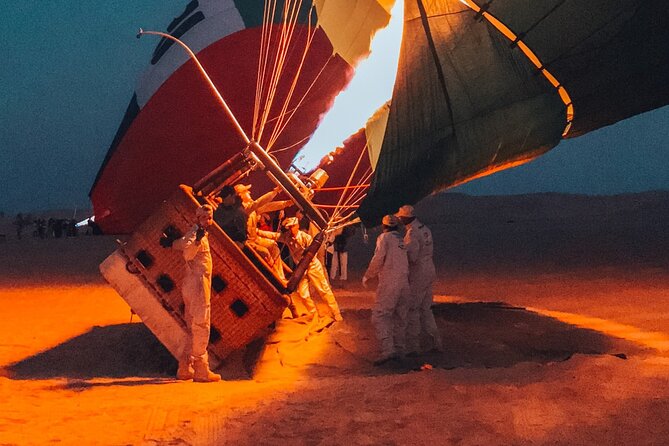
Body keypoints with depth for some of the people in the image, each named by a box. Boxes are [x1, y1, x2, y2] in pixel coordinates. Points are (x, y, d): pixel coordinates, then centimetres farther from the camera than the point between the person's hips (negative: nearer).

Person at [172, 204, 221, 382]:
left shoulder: (199, 235, 17)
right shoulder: (195, 233, -12)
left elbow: (177, 244, 33)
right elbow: (188, 254, -32)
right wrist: (197, 241, -46)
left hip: (193, 286, 10)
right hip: (198, 285, -10)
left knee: (194, 329, 14)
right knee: (201, 327, -9)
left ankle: (185, 369, 17)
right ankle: (201, 371, -8)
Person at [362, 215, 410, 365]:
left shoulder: (384, 238, 0)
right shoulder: (402, 240, 19)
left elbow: (378, 259, -8)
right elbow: (407, 261, 15)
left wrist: (367, 276, 3)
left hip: (389, 283, -7)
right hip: (404, 283, 7)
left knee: (379, 316, -9)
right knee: (400, 318, 13)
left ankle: (387, 350, -21)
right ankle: (399, 350, 16)